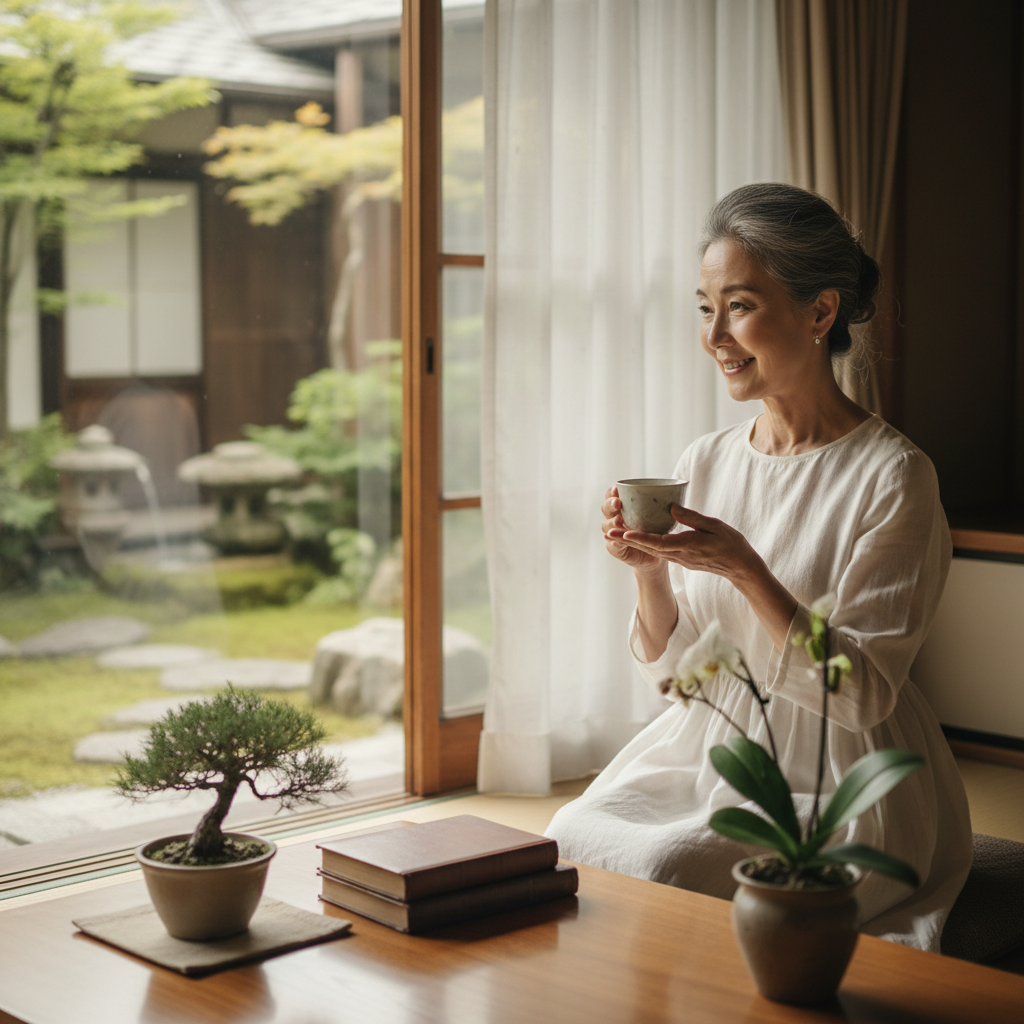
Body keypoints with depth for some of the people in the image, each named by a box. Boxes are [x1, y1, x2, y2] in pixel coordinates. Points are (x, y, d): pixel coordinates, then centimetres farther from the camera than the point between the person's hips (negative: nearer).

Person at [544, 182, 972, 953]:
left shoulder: (892, 476, -11)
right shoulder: (705, 463, 6)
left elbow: (861, 694, -15)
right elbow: (669, 662, 8)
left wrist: (743, 570, -25)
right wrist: (647, 568, -11)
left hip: (838, 783, -5)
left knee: (661, 868, -27)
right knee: (573, 835, -20)